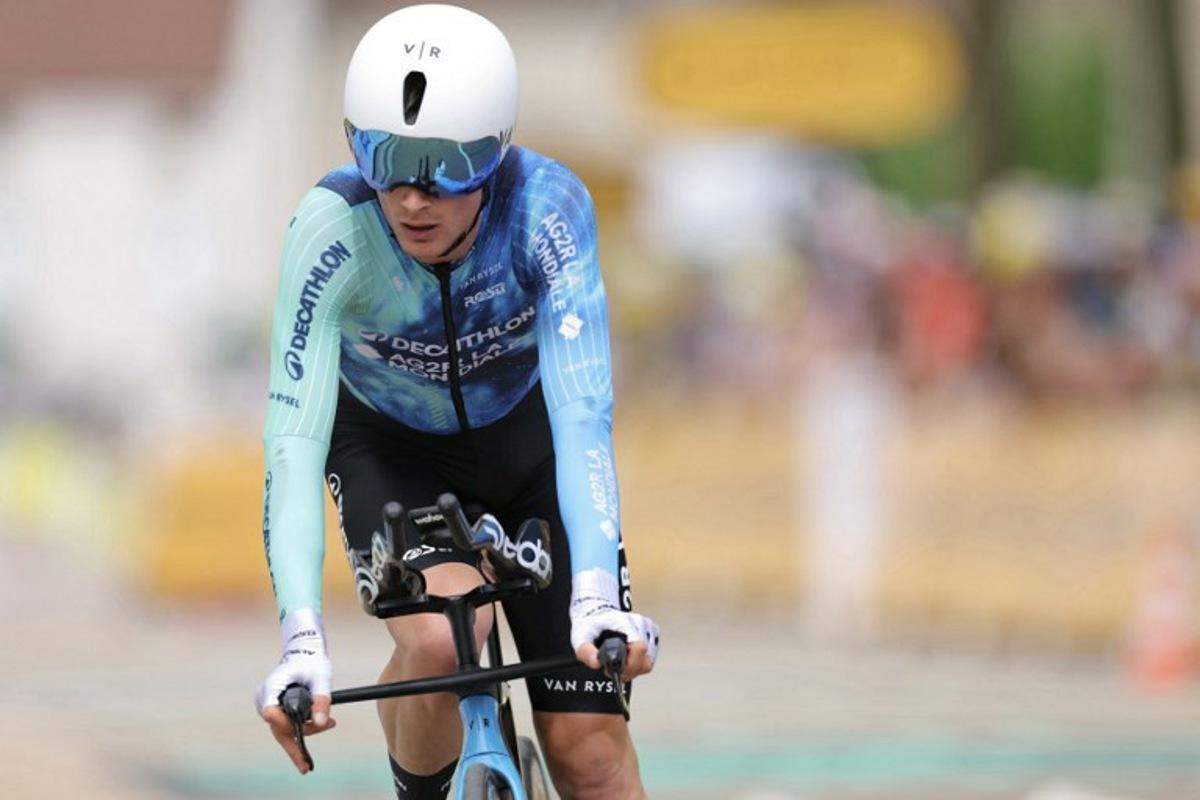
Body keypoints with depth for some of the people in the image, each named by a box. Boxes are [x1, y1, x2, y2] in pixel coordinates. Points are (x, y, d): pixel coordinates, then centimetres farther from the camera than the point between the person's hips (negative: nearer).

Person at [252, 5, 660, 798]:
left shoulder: (548, 205, -33)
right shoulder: (333, 228, -33)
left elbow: (583, 411, -39)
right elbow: (295, 437, -38)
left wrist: (596, 597, -53)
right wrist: (302, 638, -50)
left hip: (527, 441, 1)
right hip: (391, 449, -1)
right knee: (440, 642, -30)